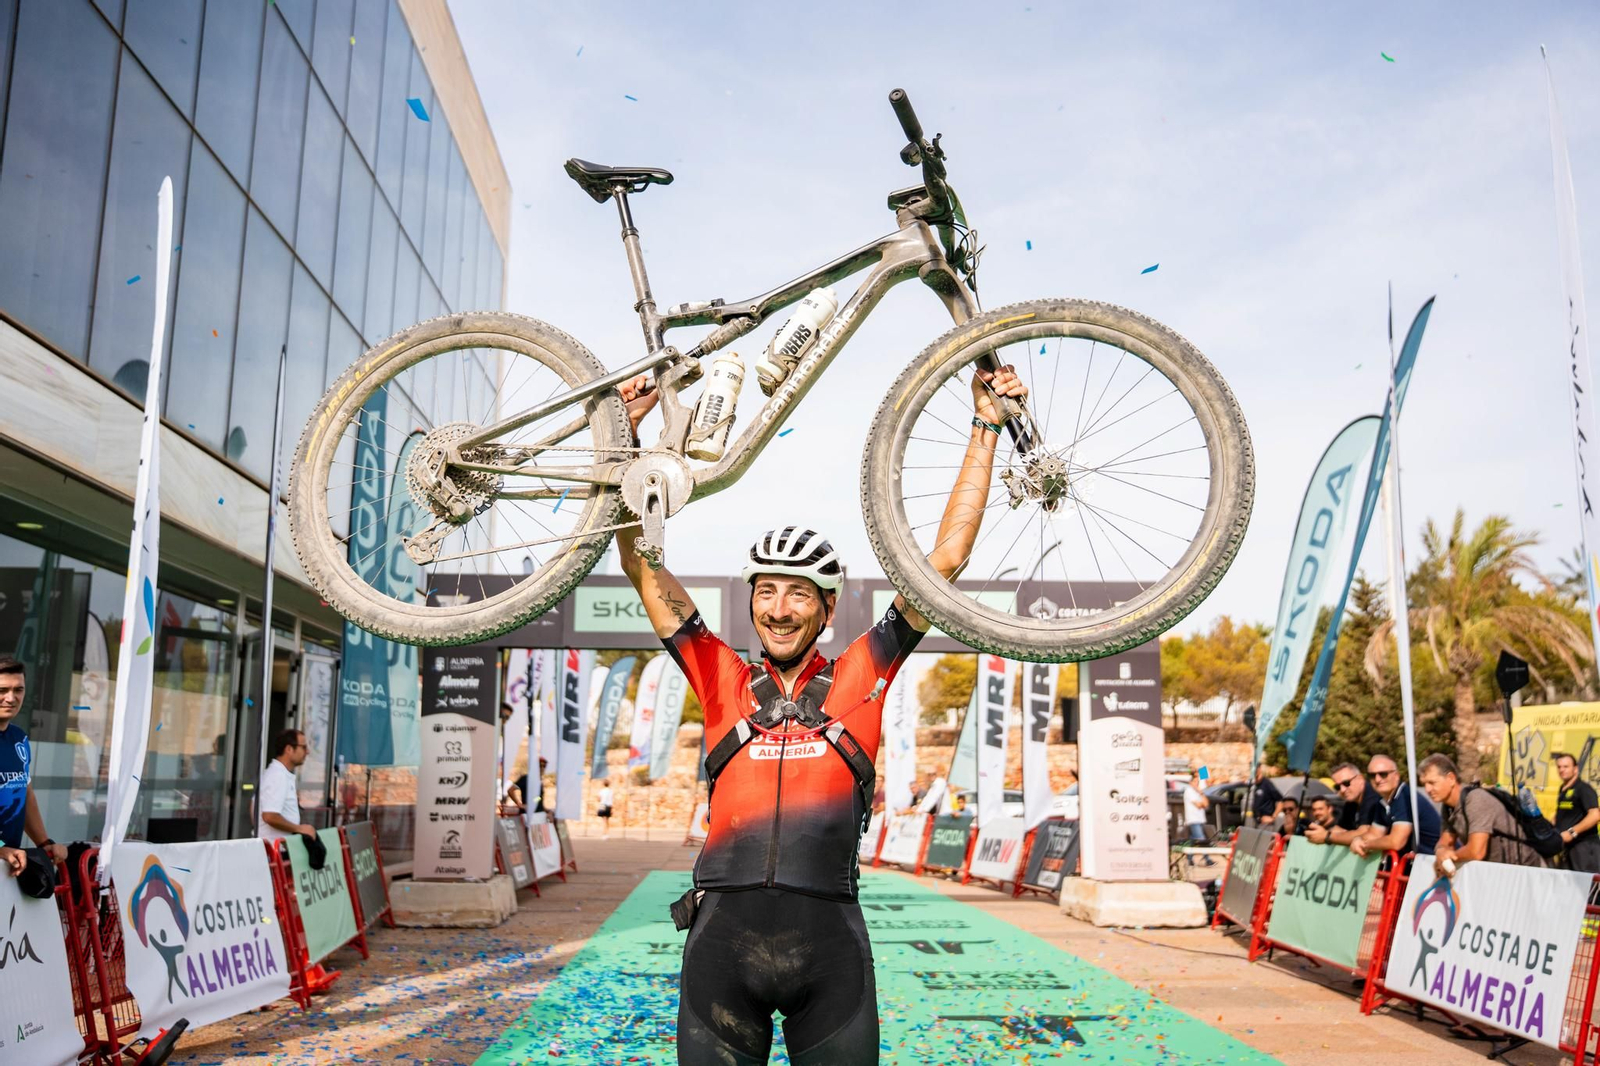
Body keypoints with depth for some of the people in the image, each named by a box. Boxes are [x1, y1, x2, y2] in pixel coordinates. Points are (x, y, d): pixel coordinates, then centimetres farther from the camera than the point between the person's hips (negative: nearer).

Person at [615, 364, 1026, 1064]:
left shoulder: (859, 677, 7)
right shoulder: (724, 680, 9)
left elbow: (945, 559, 7)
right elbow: (643, 569, 9)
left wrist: (986, 428, 8)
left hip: (829, 939, 0)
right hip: (722, 935, 1)